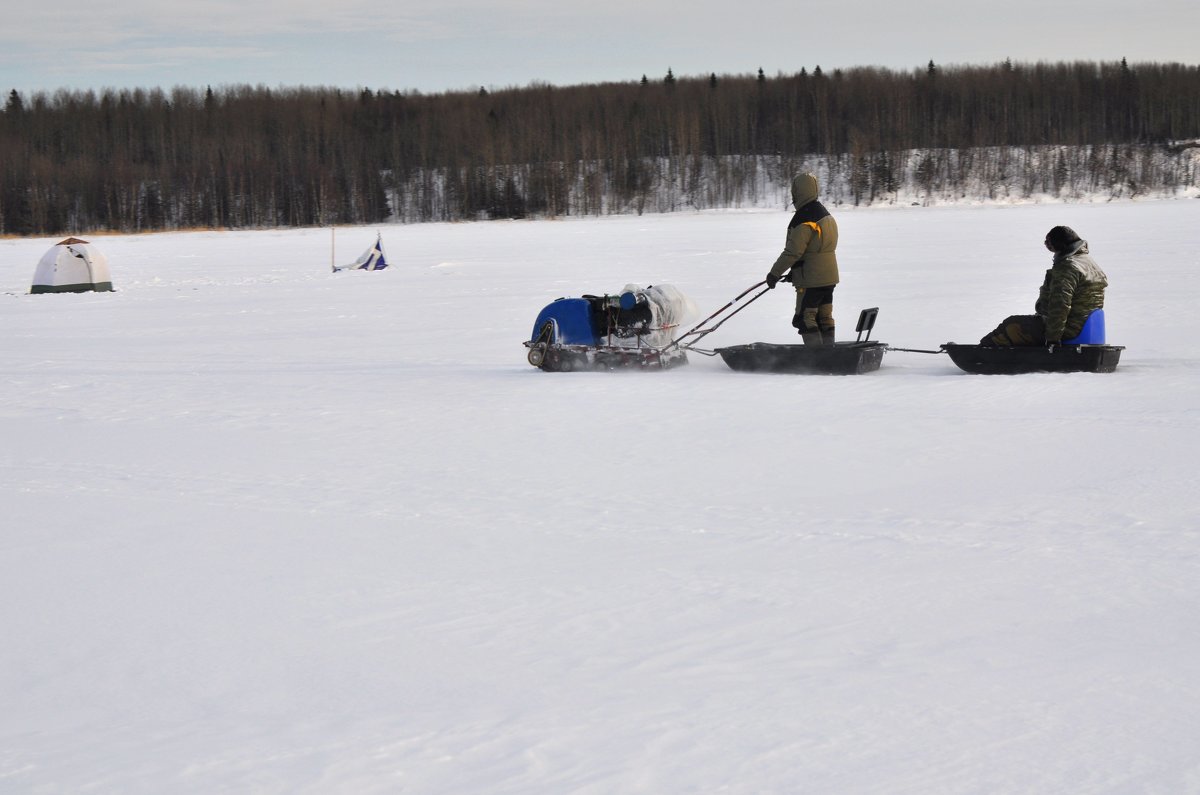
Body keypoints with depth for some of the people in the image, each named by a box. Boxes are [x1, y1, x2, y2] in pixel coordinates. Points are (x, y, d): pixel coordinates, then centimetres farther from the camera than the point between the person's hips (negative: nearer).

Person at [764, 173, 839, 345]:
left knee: (804, 318, -5)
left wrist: (775, 272, -10)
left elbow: (793, 251, -20)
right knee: (825, 317, 13)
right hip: (829, 277, 9)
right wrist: (795, 272, 22)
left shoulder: (803, 218, -18)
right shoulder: (825, 213, 13)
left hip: (811, 279, -9)